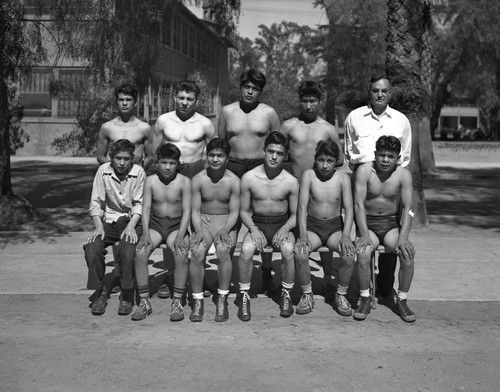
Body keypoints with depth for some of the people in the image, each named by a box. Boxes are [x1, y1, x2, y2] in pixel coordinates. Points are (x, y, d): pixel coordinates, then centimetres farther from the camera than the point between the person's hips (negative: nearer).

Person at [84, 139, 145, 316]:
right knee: (92, 249, -24)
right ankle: (100, 291, -3)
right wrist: (98, 227, -14)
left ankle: (127, 295, -9)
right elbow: (96, 202, -2)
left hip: (131, 220, -2)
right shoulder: (103, 170, -4)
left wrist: (131, 226, -20)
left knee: (127, 251, -30)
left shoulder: (138, 172, -9)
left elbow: (139, 204, -7)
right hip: (109, 221, 2)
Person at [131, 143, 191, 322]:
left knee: (182, 254, -30)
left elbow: (187, 211, -10)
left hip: (176, 224, -2)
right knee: (140, 252, -24)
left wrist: (180, 236, -22)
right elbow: (146, 209, -3)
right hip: (155, 223, 2)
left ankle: (177, 302, -17)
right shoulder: (150, 180, -1)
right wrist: (146, 234, -17)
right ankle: (144, 302, -12)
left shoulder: (184, 181, -7)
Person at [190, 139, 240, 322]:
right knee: (197, 252, -28)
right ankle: (198, 301, -16)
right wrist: (198, 230, -21)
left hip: (226, 221, -1)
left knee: (224, 250, -31)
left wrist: (225, 230, -24)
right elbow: (195, 209, -3)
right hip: (203, 220, 1)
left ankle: (222, 300, -18)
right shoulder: (198, 179, -3)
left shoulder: (233, 181, -6)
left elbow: (234, 212, -6)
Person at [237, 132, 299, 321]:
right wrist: (253, 229, -15)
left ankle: (286, 295, -8)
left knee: (288, 249, -32)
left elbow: (295, 213, 2)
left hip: (282, 224, 0)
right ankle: (244, 296, -12)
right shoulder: (249, 178, -6)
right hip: (257, 223, 0)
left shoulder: (291, 181, -7)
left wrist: (285, 229, -18)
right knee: (246, 249, -32)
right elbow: (243, 210, 3)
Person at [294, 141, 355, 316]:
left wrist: (345, 235, -22)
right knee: (300, 254, -29)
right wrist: (303, 235, -21)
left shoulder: (343, 178, -4)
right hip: (312, 225, 0)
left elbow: (349, 209, -7)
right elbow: (302, 206, -9)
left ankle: (341, 295, -4)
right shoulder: (308, 175, -5)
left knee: (349, 255, -28)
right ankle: (307, 295, -6)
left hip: (335, 226, 0)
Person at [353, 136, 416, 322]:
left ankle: (401, 301, -5)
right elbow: (359, 204, -15)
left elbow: (407, 208, -10)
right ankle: (365, 299, -9)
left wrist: (403, 237, -22)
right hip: (367, 223, -1)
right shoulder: (364, 170, -11)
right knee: (363, 253, -31)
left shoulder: (403, 174, -6)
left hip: (391, 223, 2)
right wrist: (364, 235, -25)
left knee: (408, 253, -24)